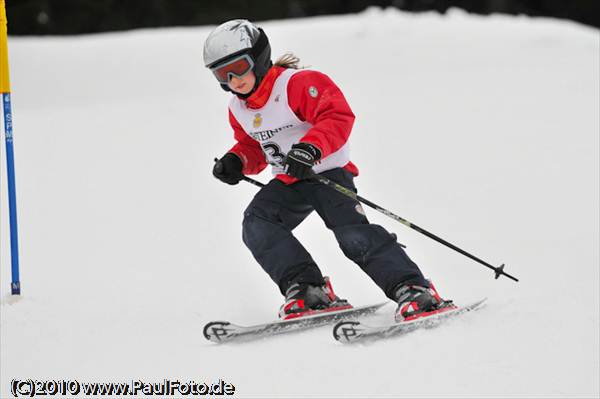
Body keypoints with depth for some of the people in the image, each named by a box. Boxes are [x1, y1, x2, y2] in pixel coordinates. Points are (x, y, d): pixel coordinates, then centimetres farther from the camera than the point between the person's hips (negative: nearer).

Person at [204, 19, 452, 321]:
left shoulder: (297, 84, -18)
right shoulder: (238, 109, 7)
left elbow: (338, 116, -27)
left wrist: (312, 147, -43)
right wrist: (236, 161, -2)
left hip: (327, 172, -7)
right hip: (287, 183, 7)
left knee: (353, 234, -25)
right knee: (256, 225, -19)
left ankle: (413, 290, -22)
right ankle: (307, 290, -22)